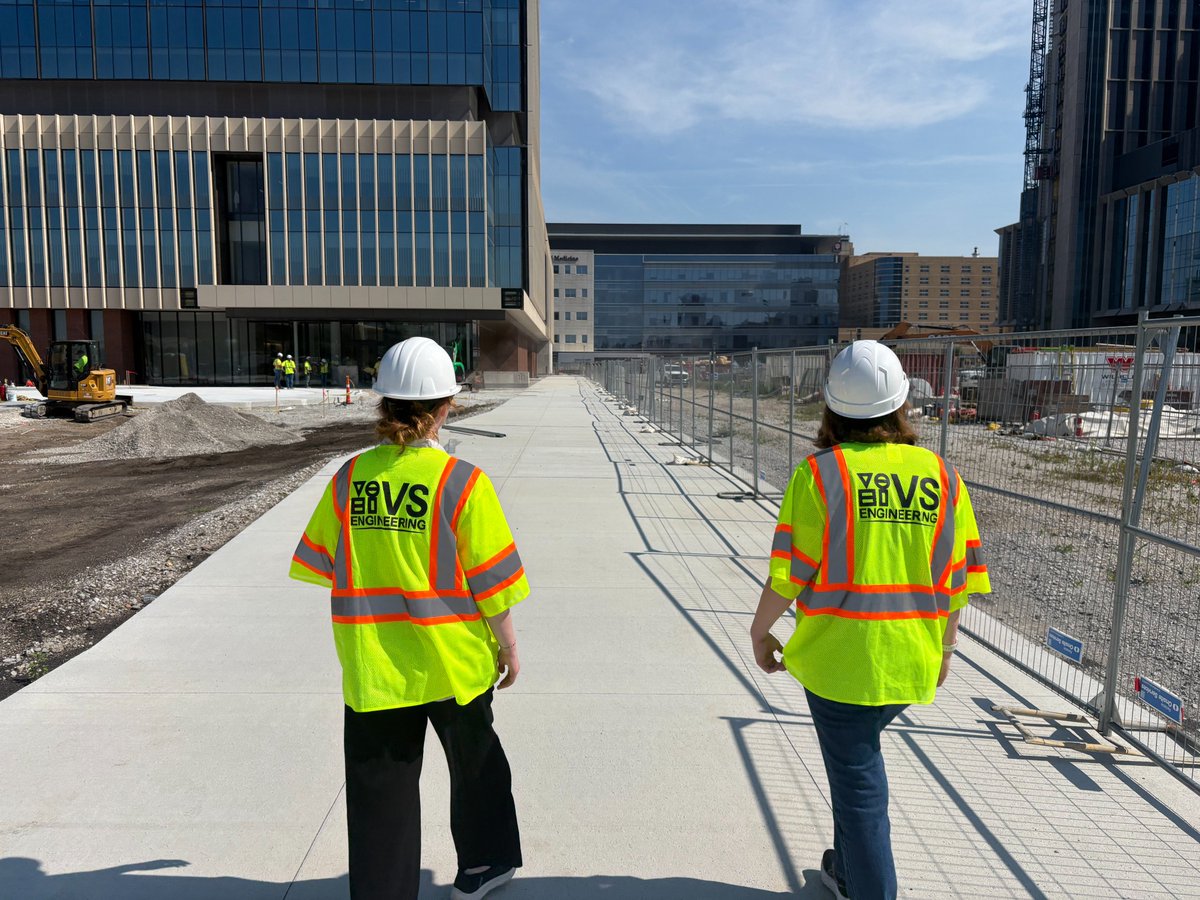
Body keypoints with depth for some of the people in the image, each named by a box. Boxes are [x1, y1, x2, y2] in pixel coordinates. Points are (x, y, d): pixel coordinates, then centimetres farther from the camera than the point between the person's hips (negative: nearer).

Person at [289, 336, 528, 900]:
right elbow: (491, 582, -12)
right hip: (453, 662, -1)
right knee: (475, 765, 23)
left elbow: (320, 565, 3)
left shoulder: (350, 478, -6)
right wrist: (509, 646, 2)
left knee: (380, 789, 15)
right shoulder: (462, 482, -17)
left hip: (372, 665, 2)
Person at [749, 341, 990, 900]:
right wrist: (945, 646, 17)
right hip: (913, 662, 5)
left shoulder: (819, 473, -14)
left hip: (840, 658, -5)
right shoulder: (942, 476, -2)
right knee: (856, 756, 26)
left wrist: (761, 631, 2)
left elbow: (789, 572, -14)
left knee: (857, 778, 10)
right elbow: (957, 583, 3)